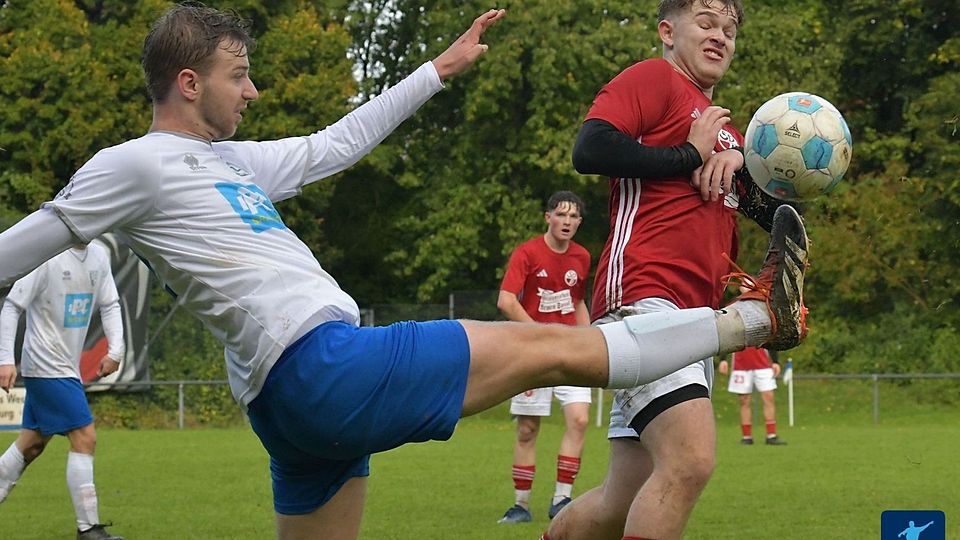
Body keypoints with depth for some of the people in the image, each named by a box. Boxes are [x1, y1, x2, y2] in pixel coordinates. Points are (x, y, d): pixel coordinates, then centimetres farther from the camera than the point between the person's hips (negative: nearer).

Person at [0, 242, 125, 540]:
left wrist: (116, 349, -2)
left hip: (67, 368, 8)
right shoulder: (47, 256, -15)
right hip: (47, 367, -8)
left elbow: (110, 304, 12)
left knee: (33, 442, 12)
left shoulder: (98, 256, 6)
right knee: (85, 438, -12)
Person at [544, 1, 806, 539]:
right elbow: (591, 148, -13)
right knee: (692, 459, -26)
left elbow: (777, 214, 21)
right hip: (644, 296, -9)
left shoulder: (724, 129, 28)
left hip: (694, 315, 9)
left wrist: (738, 163, 1)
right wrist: (691, 155, -5)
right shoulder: (655, 79, 4)